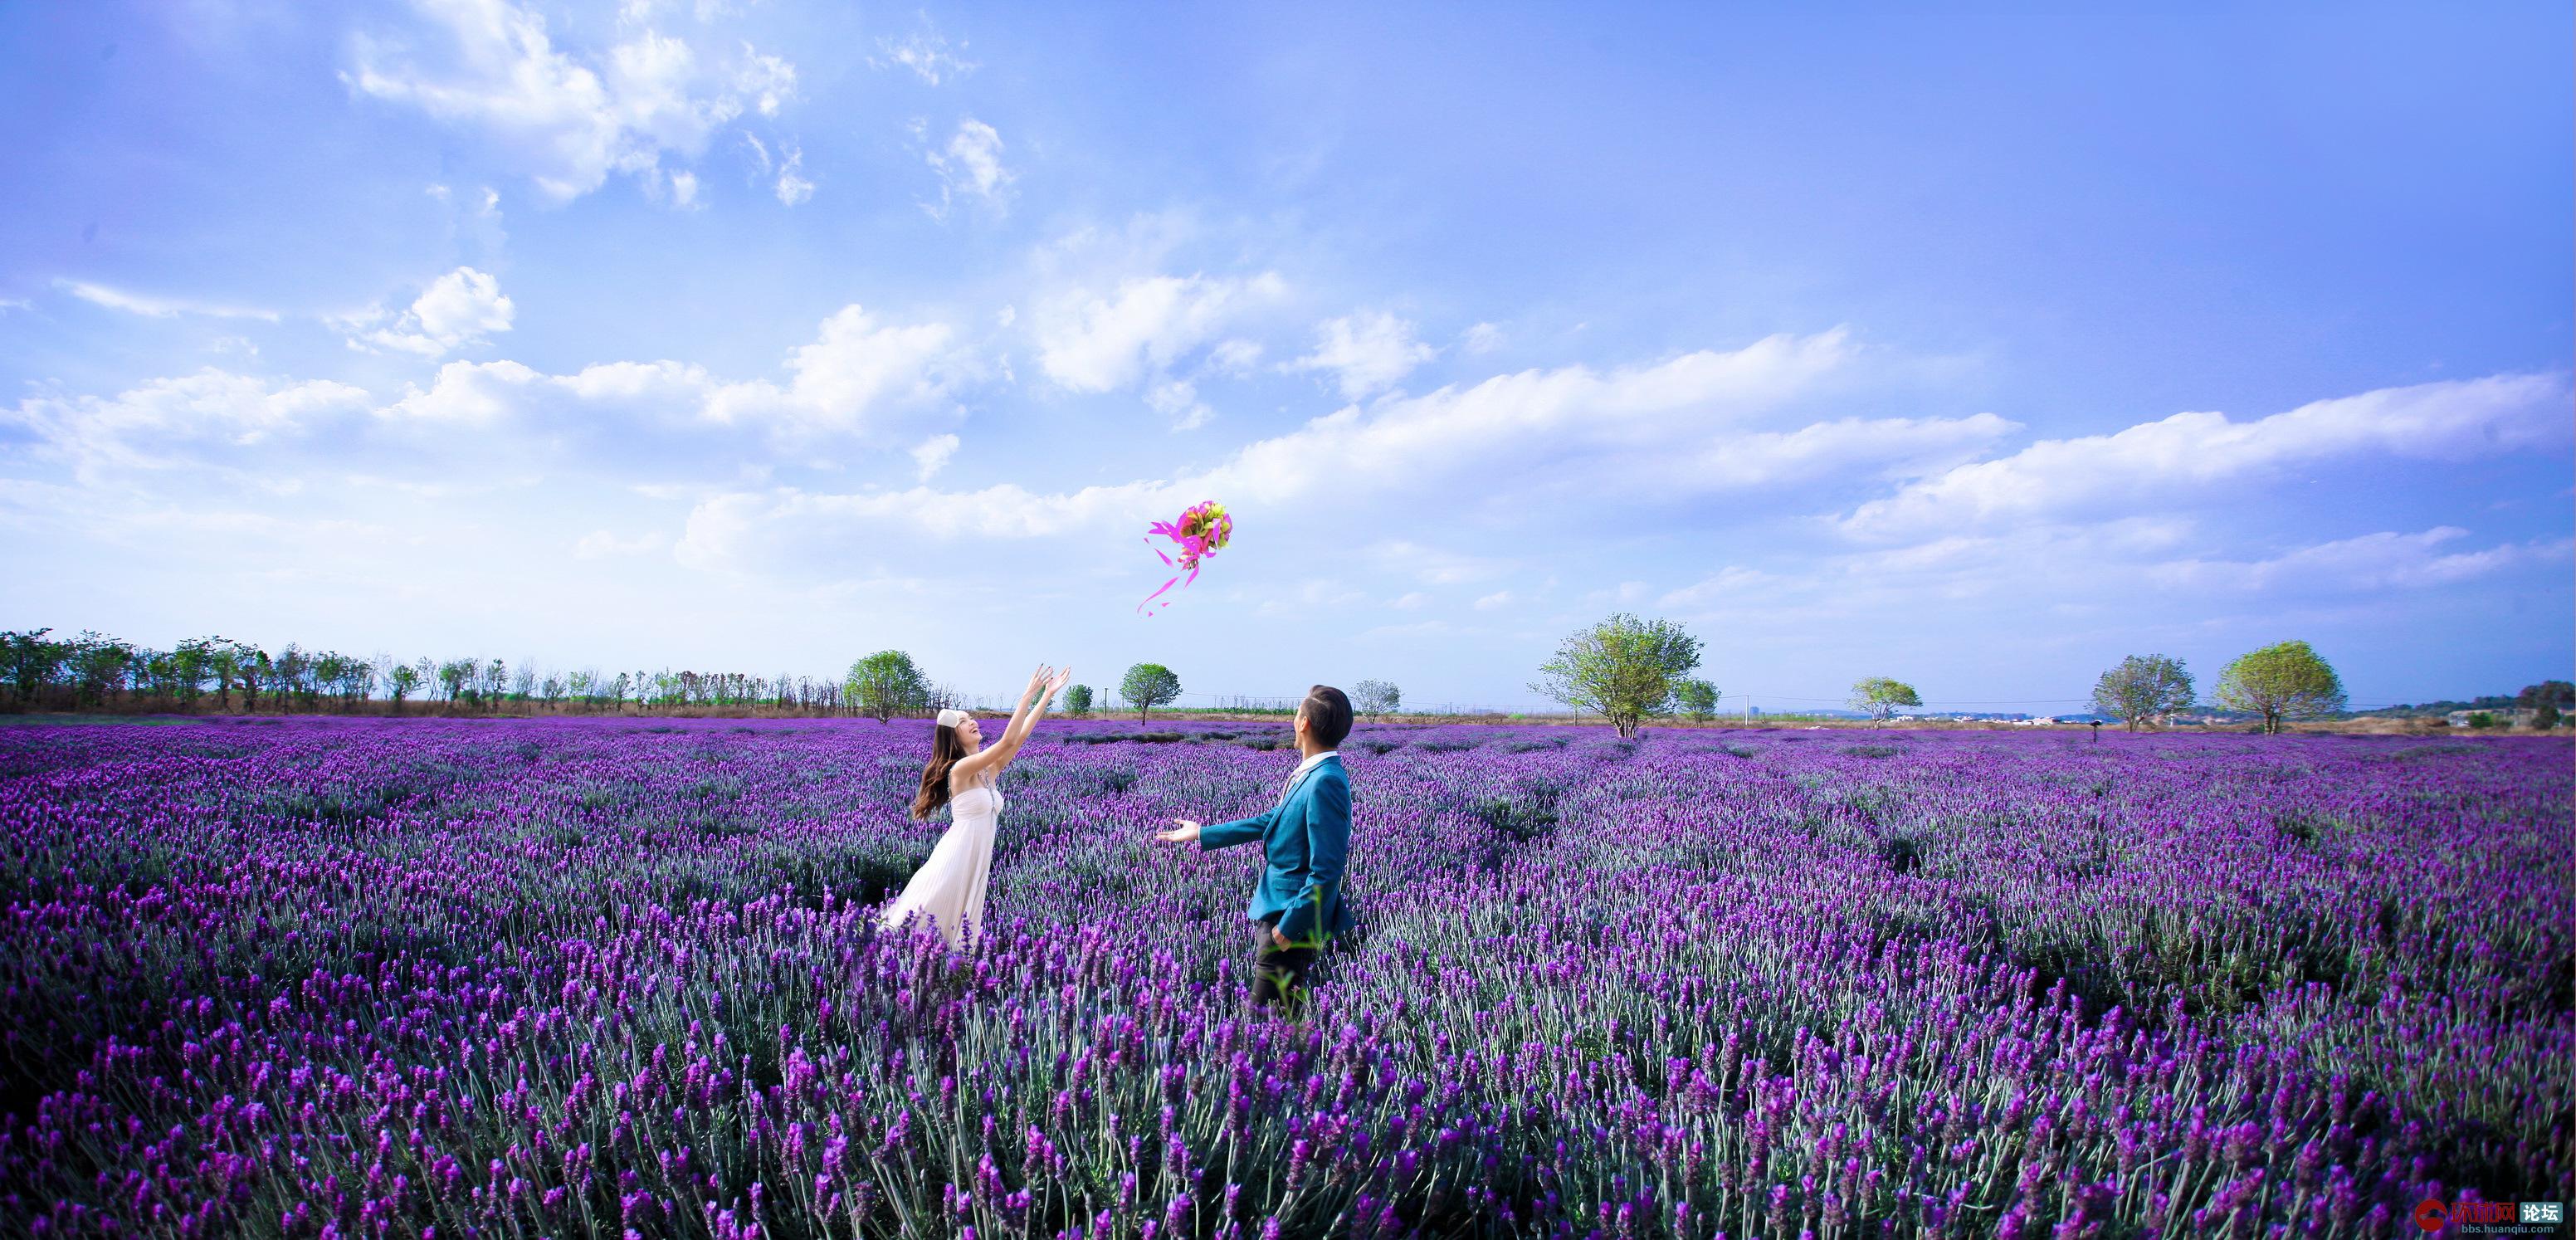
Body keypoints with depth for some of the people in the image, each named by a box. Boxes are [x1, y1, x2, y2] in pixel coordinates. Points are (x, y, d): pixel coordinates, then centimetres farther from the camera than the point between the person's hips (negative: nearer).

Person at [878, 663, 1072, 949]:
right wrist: (1028, 695, -24)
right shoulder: (960, 768, -15)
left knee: (960, 930, 15)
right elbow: (1008, 740, -25)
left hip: (978, 861, 8)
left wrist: (1048, 694, 0)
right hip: (956, 857, -8)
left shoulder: (990, 770, 7)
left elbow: (1021, 734, 4)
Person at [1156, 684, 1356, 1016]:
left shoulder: (1326, 782, -24)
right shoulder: (1313, 774, 6)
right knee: (1281, 1011, 19)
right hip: (1277, 905, 9)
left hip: (1293, 915, -9)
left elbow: (1326, 870, -25)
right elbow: (1273, 821, 18)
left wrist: (1289, 926, -21)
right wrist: (1202, 833, 22)